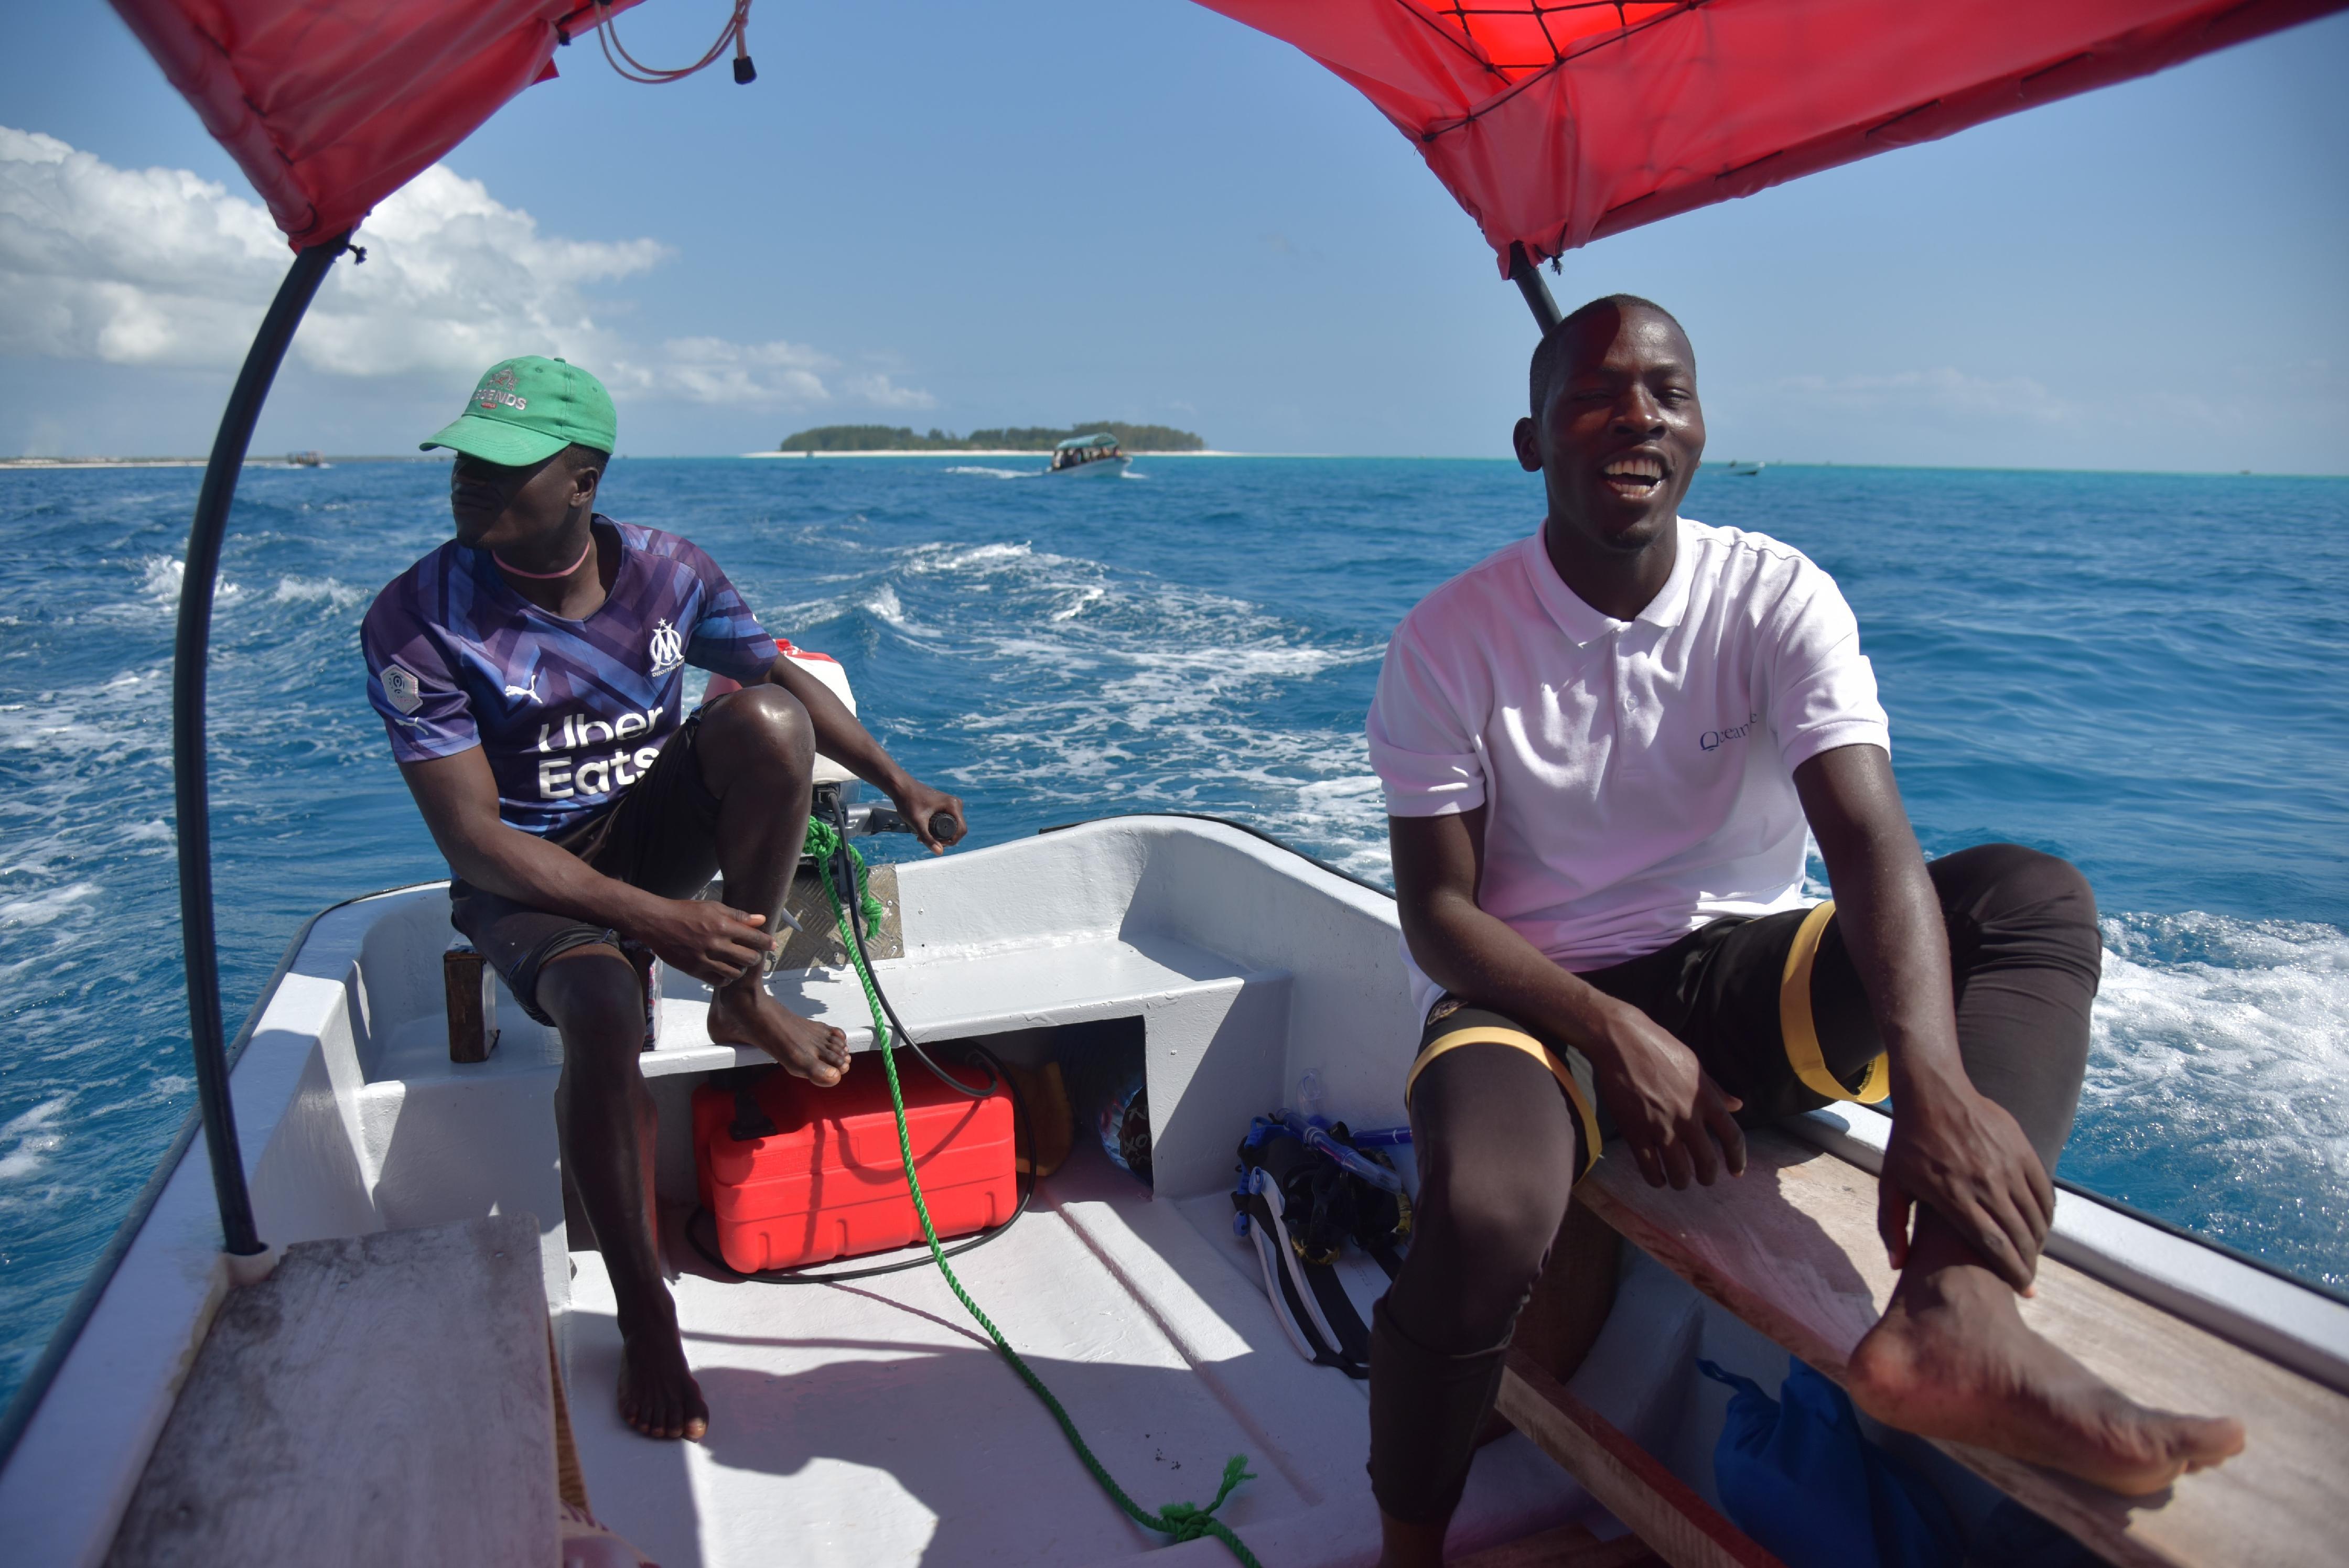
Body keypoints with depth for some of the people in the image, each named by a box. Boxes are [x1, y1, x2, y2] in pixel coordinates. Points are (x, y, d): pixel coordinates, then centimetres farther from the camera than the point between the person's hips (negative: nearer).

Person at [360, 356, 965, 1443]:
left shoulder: (667, 571, -8)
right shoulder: (415, 621, -18)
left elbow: (786, 679, 8)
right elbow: (472, 840, -21)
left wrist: (901, 788, -1)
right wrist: (657, 921, -29)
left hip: (656, 830, 4)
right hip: (527, 874, -3)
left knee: (767, 716, -25)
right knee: (603, 1011, -35)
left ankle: (744, 999, -10)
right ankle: (644, 1318, -17)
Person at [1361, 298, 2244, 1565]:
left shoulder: (1776, 596, -6)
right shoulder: (1449, 642, -9)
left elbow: (1870, 837, -20)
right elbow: (1437, 913, -10)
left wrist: (1930, 1077, -37)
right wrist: (1615, 1033, -25)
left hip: (1744, 982, 3)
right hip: (1535, 997, -2)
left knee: (2033, 894, -20)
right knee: (1486, 1221, -34)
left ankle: (1952, 1317, -41)